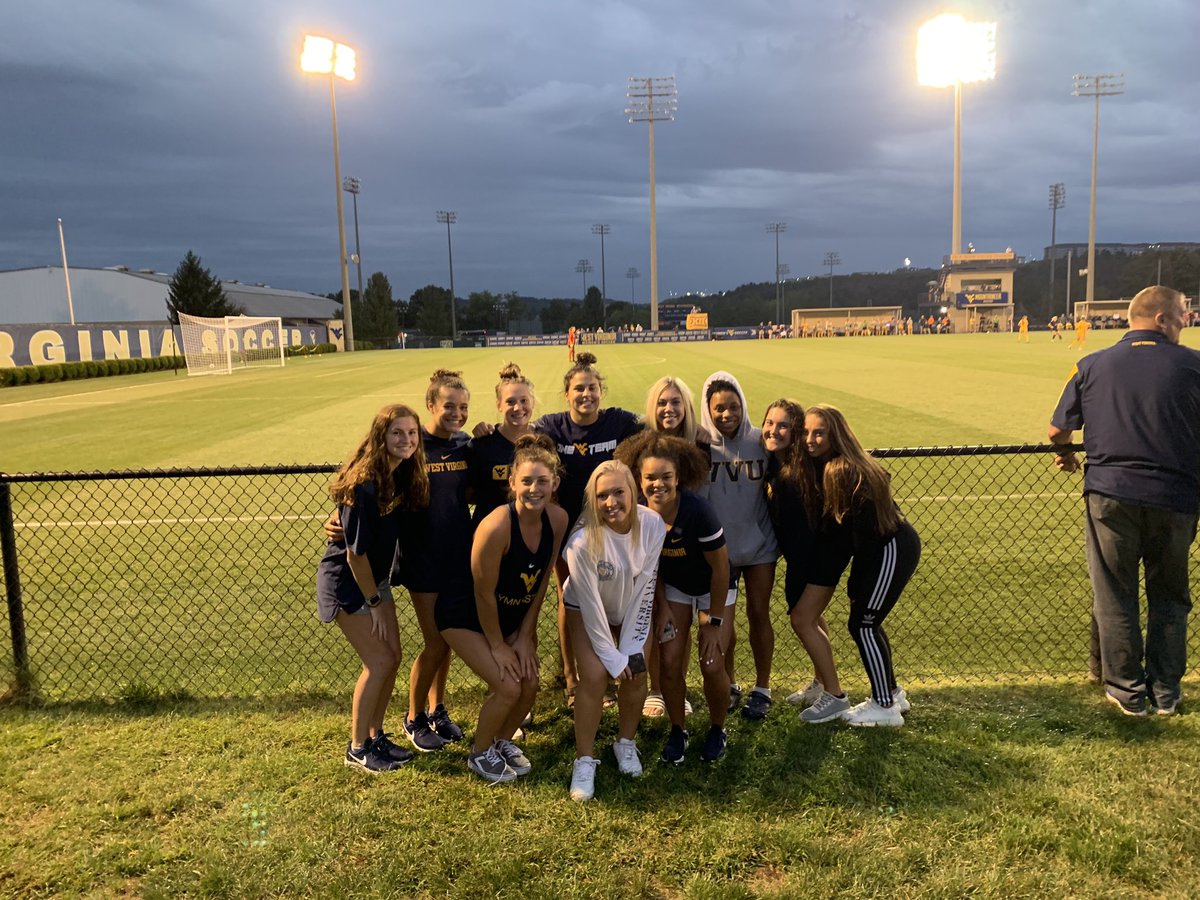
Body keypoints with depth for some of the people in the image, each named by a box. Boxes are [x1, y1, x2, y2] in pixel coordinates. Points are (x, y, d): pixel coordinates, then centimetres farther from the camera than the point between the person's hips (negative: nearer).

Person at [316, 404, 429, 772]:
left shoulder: (403, 478, -3)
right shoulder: (364, 484, -27)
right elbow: (355, 551, -22)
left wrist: (379, 594, 6)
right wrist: (374, 603, -14)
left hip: (375, 577, 8)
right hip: (346, 581, -8)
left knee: (393, 656, 9)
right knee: (379, 662, -6)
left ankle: (376, 737, 25)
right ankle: (357, 748, 11)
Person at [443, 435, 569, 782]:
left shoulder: (557, 519, -16)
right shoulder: (497, 526, -33)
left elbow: (542, 581, -4)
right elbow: (484, 594, -22)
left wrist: (524, 637, -2)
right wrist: (497, 647, -12)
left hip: (515, 615, 6)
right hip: (466, 616, -6)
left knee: (530, 684, 1)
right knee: (508, 687, -12)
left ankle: (503, 741, 30)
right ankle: (480, 754, 15)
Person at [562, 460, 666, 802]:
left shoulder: (653, 525, -26)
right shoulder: (583, 541, -35)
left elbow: (645, 586, -18)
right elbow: (590, 604, -25)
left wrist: (631, 646, -16)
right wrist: (611, 656, -18)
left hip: (632, 607, 3)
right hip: (587, 610, -3)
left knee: (636, 672, -6)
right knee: (595, 677, -16)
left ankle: (626, 742, 20)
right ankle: (585, 760, 1)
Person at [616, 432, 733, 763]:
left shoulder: (698, 511, -34)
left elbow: (720, 568, -22)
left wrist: (714, 621, -15)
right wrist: (662, 605, -3)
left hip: (713, 588, -3)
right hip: (673, 587, 3)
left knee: (712, 665, -9)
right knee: (670, 661, -5)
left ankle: (717, 730, 19)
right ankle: (678, 730, 19)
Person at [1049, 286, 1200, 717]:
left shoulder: (1092, 365, 2)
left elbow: (1058, 431, 6)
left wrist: (1066, 456, 28)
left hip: (1110, 492, 0)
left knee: (1115, 598, 10)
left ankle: (1127, 691, 16)